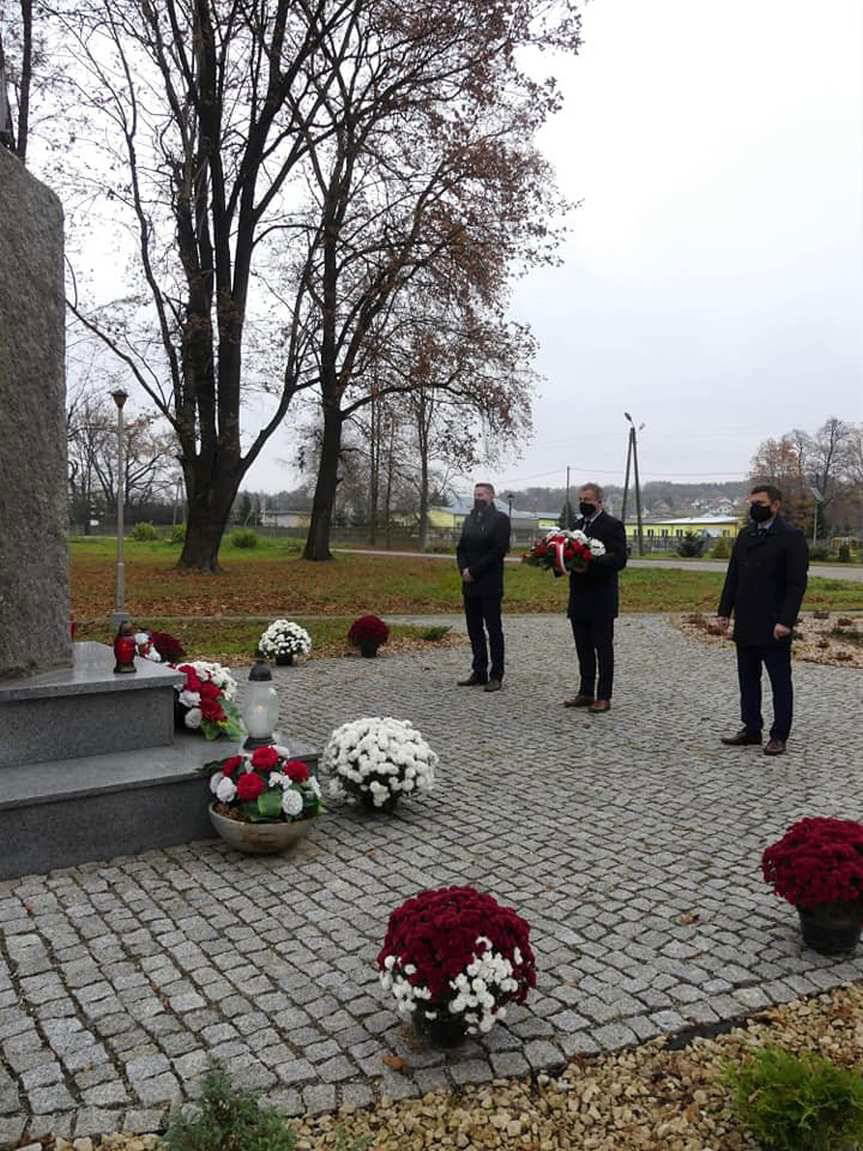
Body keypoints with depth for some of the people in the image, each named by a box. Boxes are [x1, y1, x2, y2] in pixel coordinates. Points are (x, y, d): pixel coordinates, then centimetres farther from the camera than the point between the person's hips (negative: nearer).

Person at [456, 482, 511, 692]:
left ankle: (496, 675, 4)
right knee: (474, 629, 9)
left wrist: (474, 570, -15)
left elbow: (499, 550, -13)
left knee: (493, 629, -2)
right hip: (470, 583, 7)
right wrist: (463, 569, -5)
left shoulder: (500, 519, -4)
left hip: (490, 584, -7)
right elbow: (461, 548, 14)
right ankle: (479, 672, 17)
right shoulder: (469, 519, 16)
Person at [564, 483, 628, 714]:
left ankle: (604, 697, 7)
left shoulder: (612, 525, -7)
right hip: (579, 598, 7)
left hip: (601, 600, -7)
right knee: (584, 648, 12)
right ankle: (586, 693, 21)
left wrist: (592, 560, -27)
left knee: (603, 648, 0)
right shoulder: (577, 525, 16)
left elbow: (619, 560, -15)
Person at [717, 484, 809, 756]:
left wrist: (785, 621, -19)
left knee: (780, 681, 4)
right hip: (745, 626, 7)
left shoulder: (791, 537, -8)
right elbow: (733, 577, 14)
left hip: (774, 627, -7)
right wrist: (724, 611, 7)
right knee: (748, 679, 13)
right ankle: (751, 729, 24)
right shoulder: (745, 535, 12)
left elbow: (797, 583, -13)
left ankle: (779, 735, 13)